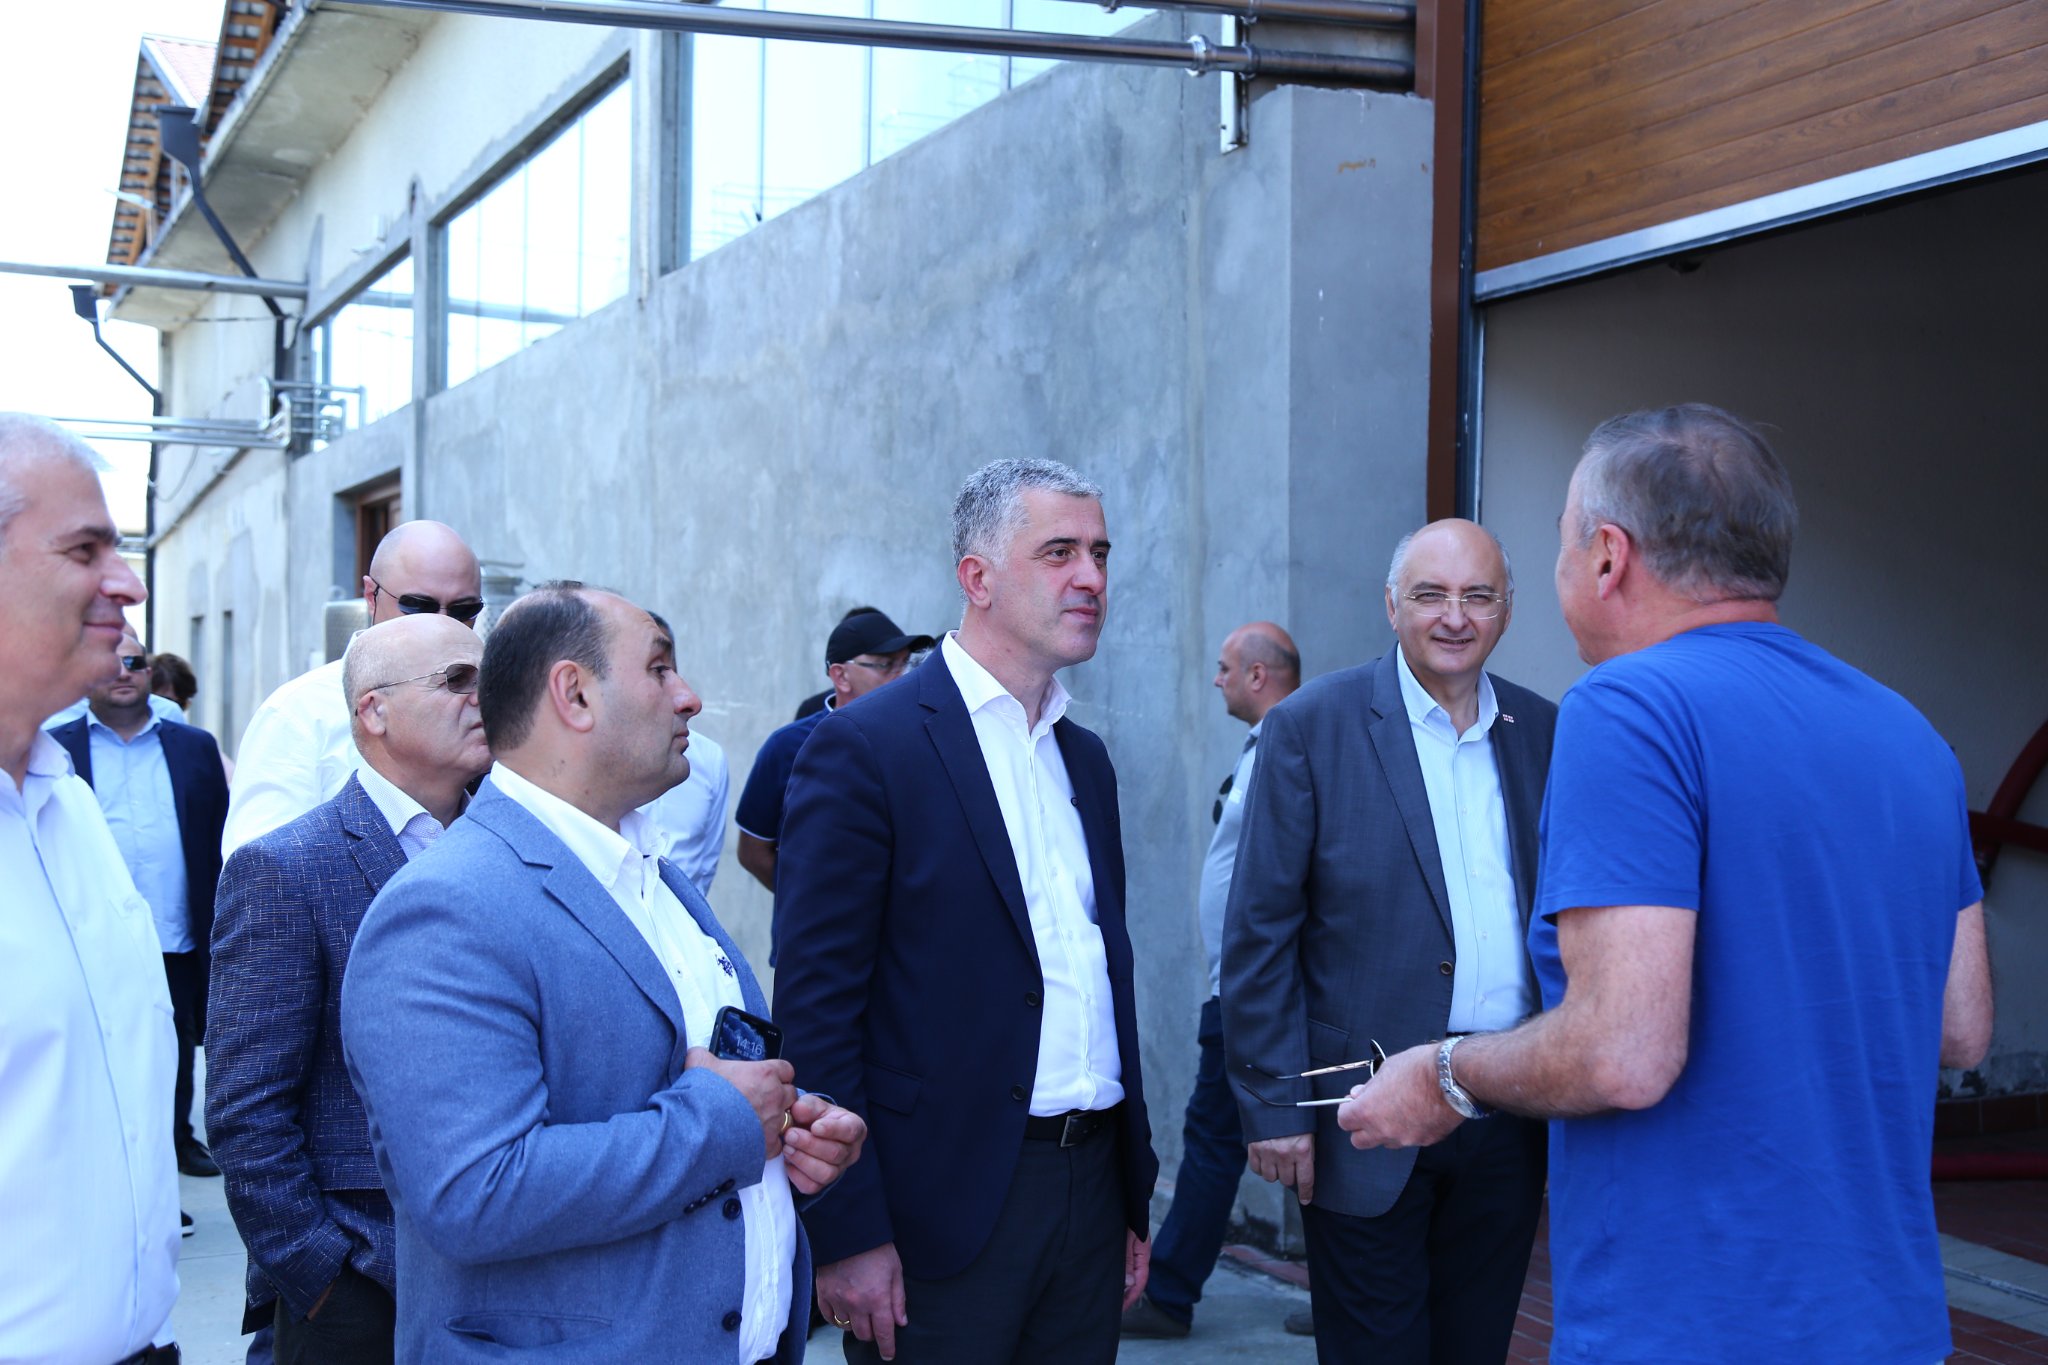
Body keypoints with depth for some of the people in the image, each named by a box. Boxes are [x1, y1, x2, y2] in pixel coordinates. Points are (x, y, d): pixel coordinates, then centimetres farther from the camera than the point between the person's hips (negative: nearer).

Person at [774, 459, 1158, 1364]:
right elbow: (814, 1007, -12)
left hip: (1090, 1187, 7)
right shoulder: (863, 747, -9)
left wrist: (1134, 1200, 15)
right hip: (944, 1211, -6)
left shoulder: (1086, 759, 13)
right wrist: (846, 1232, -15)